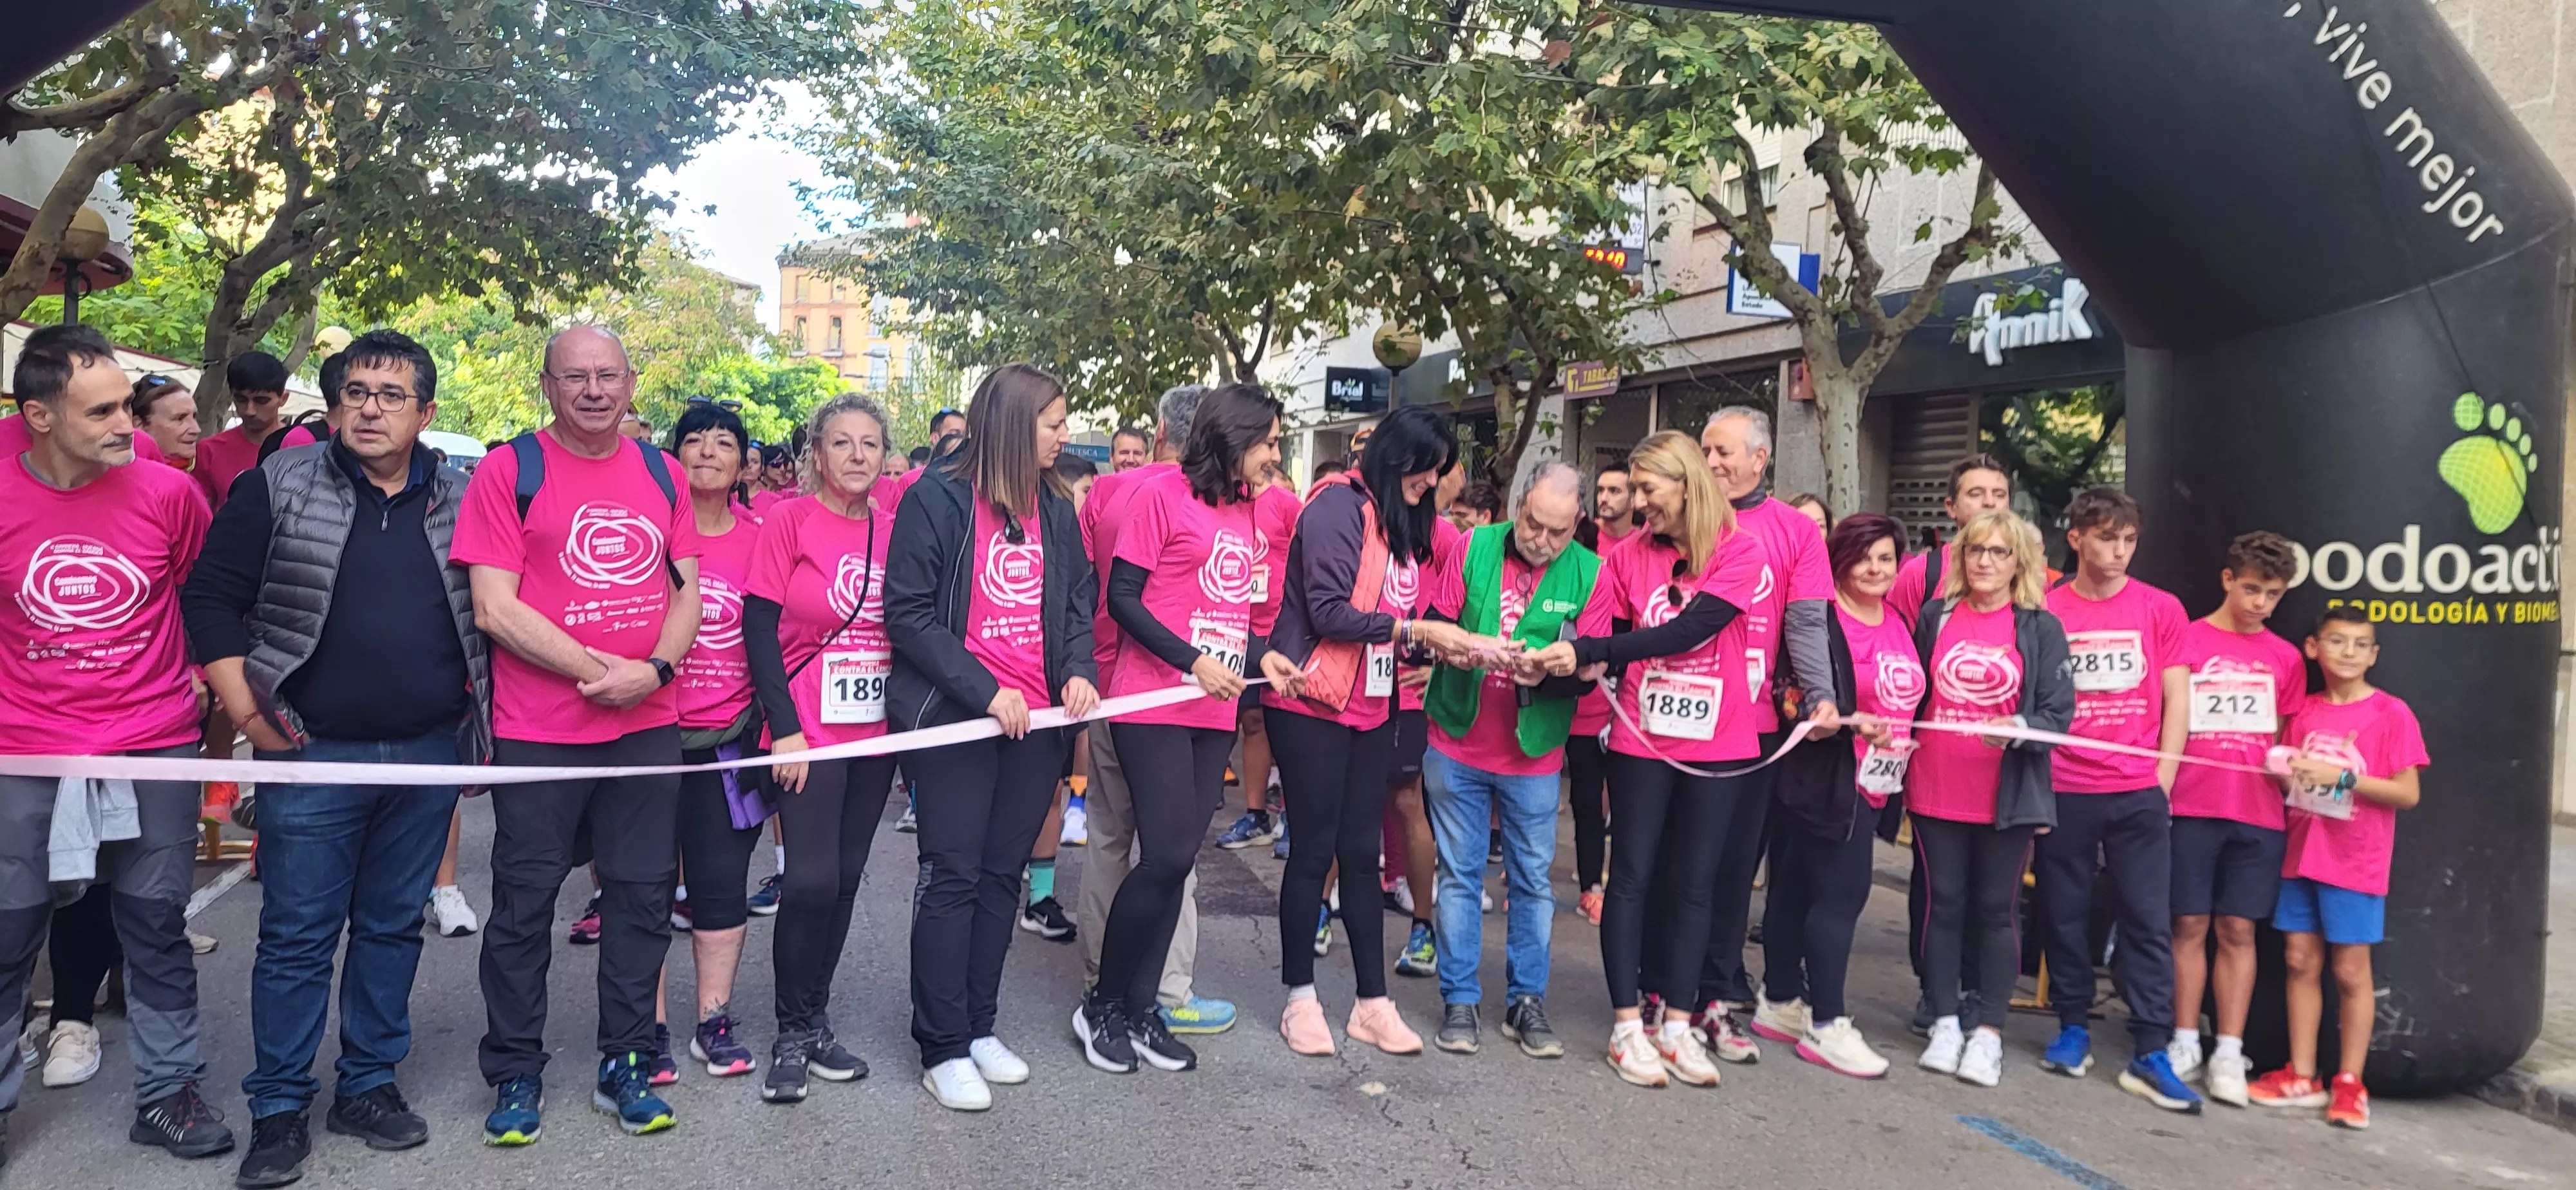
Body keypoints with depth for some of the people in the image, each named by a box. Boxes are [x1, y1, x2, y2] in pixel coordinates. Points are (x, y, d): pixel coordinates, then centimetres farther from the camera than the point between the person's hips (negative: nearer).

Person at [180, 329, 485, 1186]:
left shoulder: (462, 502, 4)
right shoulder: (278, 488, -3)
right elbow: (210, 598, -3)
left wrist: (477, 708, 6)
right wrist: (250, 715, -8)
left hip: (429, 758, 3)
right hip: (312, 755, -2)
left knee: (393, 926, 12)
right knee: (297, 937, 4)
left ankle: (369, 1085, 26)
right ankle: (279, 1109, 16)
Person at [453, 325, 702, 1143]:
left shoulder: (660, 473, 8)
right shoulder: (510, 471, -4)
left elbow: (688, 590, 9)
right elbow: (495, 608, -9)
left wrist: (654, 670, -10)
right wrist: (598, 670, -16)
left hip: (649, 725, 4)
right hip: (538, 731, -3)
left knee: (642, 897, 9)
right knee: (524, 903, 7)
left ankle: (625, 1067, 23)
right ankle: (515, 1074, 22)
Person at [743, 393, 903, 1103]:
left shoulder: (894, 529, 6)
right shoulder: (790, 520, -6)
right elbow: (759, 625, -9)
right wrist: (785, 727, -14)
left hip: (875, 729, 5)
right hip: (809, 731, -5)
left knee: (845, 878, 10)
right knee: (812, 878, -10)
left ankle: (814, 1023, 24)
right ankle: (795, 1032, 8)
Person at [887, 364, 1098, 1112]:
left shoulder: (1055, 510, 11)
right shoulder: (936, 498, -8)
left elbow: (1077, 603, 17)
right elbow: (908, 612, -11)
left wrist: (1078, 672, -3)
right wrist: (986, 692, -17)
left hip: (1038, 717, 6)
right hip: (957, 715, -6)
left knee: (1003, 874, 11)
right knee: (953, 876, -2)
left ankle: (979, 1027, 23)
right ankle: (943, 1049, 7)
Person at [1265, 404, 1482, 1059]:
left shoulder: (1402, 520, 13)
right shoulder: (1340, 505, -13)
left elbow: (1398, 614, 12)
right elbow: (1328, 612, -20)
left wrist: (1448, 645, -4)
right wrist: (1414, 630, -16)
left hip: (1370, 708, 7)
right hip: (1314, 705, -7)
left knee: (1361, 852, 10)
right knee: (1314, 850, 1)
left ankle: (1373, 1003, 15)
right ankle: (1301, 999, 15)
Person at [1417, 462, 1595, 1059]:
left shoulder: (1588, 572, -5)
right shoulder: (1476, 547, -4)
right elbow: (1433, 623, -3)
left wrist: (1545, 671, -24)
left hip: (1534, 753, 0)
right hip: (1458, 744, 0)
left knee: (1533, 879, 7)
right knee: (1459, 873, 7)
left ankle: (1527, 1001, 20)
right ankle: (1459, 1000, 16)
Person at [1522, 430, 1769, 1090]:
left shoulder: (1741, 551, -8)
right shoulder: (1627, 555, 2)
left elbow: (1689, 630, -20)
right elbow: (1592, 635, -4)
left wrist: (1587, 653, -24)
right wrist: (1559, 661, -26)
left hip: (1718, 743, -1)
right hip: (1642, 738, 1)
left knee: (1694, 884, 8)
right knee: (1633, 877, 4)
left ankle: (1676, 1025, 18)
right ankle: (1627, 1026, 13)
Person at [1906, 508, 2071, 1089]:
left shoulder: (2041, 628, -1)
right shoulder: (1935, 616, 5)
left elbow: (2058, 713, -5)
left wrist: (2018, 729, -24)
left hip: (2009, 798, -2)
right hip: (1936, 792, 2)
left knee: (1995, 912, 5)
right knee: (1944, 905, 9)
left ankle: (1989, 1032, 15)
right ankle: (1944, 1024, 19)